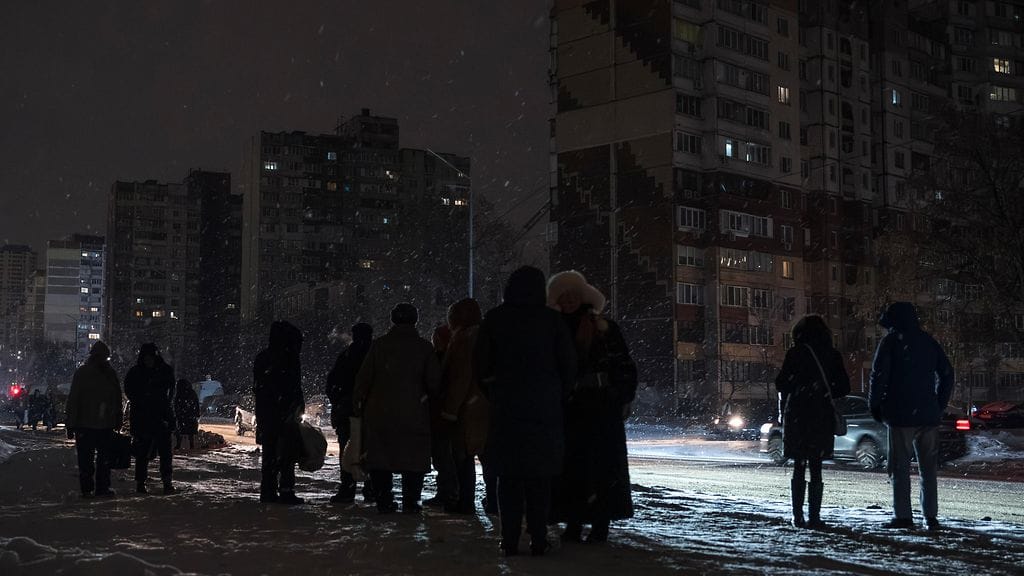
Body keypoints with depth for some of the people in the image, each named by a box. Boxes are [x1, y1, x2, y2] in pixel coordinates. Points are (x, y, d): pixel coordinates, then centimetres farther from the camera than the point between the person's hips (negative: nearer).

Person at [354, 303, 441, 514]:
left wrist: (358, 403, 11)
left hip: (379, 412, 1)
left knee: (380, 457, 10)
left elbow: (363, 378, 1)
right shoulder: (424, 348, -1)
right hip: (414, 415, -1)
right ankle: (410, 502, 2)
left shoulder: (379, 345, 1)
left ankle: (384, 501, 9)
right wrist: (428, 395, 17)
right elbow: (434, 382, -3)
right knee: (413, 459, 5)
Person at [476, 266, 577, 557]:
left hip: (505, 409, 1)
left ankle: (510, 541, 2)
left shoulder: (494, 319, 1)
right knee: (540, 477, 6)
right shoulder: (552, 320, -2)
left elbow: (481, 364, 3)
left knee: (509, 476, 5)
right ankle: (538, 539, 4)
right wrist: (559, 398, 11)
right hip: (544, 409, 0)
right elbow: (569, 365, 0)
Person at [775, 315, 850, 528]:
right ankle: (814, 516, 2)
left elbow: (781, 383, -4)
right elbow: (844, 388, 5)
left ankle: (798, 516, 3)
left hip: (797, 416, -1)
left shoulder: (796, 353, -4)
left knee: (799, 467, 5)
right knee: (816, 469, 6)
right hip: (823, 417, 2)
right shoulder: (833, 355, 4)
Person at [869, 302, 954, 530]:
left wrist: (875, 405, 0)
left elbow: (879, 374, -10)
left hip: (900, 415, -5)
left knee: (900, 467, 0)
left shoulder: (891, 342, -4)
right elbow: (947, 373, 13)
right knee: (928, 468, 10)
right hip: (929, 415, 5)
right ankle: (931, 516, 8)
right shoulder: (929, 342, 12)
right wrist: (940, 405, 16)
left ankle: (903, 516, -3)